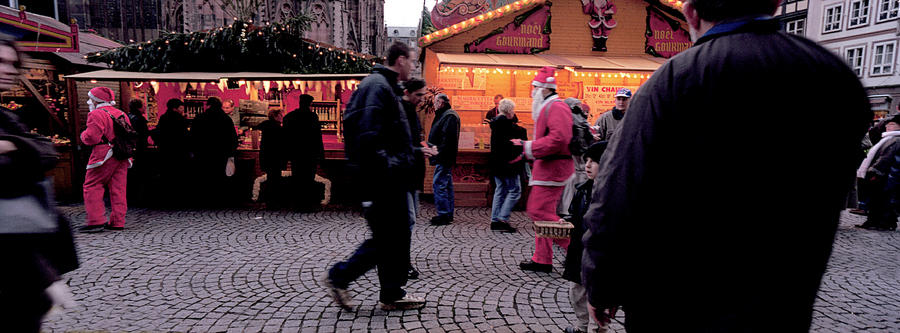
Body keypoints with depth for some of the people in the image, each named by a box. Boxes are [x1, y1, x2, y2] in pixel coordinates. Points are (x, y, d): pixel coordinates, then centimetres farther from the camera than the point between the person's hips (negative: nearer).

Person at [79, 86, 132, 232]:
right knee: (118, 189, 7)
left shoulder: (97, 114, -7)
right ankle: (117, 222, 8)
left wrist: (83, 135, 5)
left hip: (104, 155, -7)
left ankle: (96, 221, -7)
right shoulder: (121, 114, 17)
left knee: (92, 186, 0)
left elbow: (91, 138, -14)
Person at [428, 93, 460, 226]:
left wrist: (439, 154, -25)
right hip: (444, 158, 11)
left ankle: (444, 214, -8)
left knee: (439, 185, -11)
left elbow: (448, 138, -23)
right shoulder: (443, 115, 19)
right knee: (447, 185, 13)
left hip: (444, 158, -11)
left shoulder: (449, 116, -14)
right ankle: (448, 213, 20)